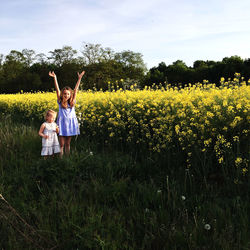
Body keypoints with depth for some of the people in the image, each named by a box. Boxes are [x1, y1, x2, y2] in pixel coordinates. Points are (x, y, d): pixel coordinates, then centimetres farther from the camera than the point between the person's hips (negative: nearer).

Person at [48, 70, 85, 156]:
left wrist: (79, 78, 2)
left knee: (68, 144, 12)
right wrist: (54, 77, -15)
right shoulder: (60, 102, -2)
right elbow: (57, 90, -9)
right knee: (61, 145, 1)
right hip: (62, 123, -2)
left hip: (70, 123, 2)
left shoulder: (72, 102, 3)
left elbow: (76, 89, 2)